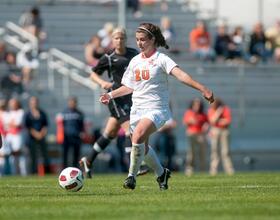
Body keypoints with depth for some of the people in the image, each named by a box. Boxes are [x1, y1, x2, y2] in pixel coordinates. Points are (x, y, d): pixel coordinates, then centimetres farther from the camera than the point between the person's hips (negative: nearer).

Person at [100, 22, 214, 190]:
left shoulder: (161, 59, -8)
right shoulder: (135, 61, 11)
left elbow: (180, 75, -22)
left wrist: (202, 89, -34)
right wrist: (111, 95, 16)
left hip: (156, 109, -7)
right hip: (137, 109, 7)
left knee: (138, 136, -28)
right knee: (142, 147, 11)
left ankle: (132, 175, -16)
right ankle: (161, 173, 35)